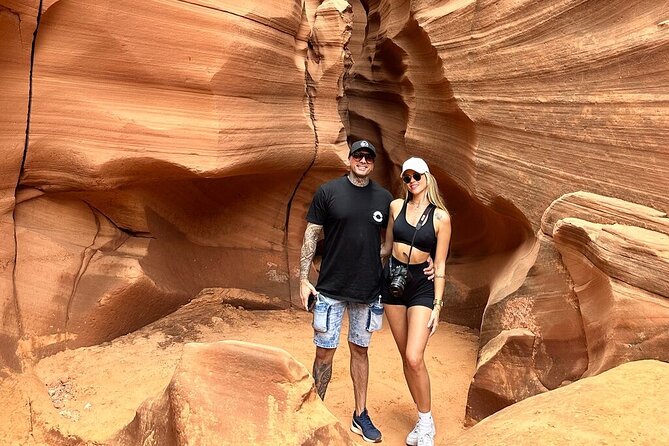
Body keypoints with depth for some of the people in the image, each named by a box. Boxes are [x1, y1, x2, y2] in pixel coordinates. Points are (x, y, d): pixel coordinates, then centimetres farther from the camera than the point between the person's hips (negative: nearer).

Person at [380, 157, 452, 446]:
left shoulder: (440, 216, -7)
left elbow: (440, 265, -6)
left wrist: (437, 306, -8)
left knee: (414, 358, -14)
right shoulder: (396, 206, 3)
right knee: (405, 357, 9)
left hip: (421, 285, -4)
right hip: (392, 281, 4)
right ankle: (422, 420, 23)